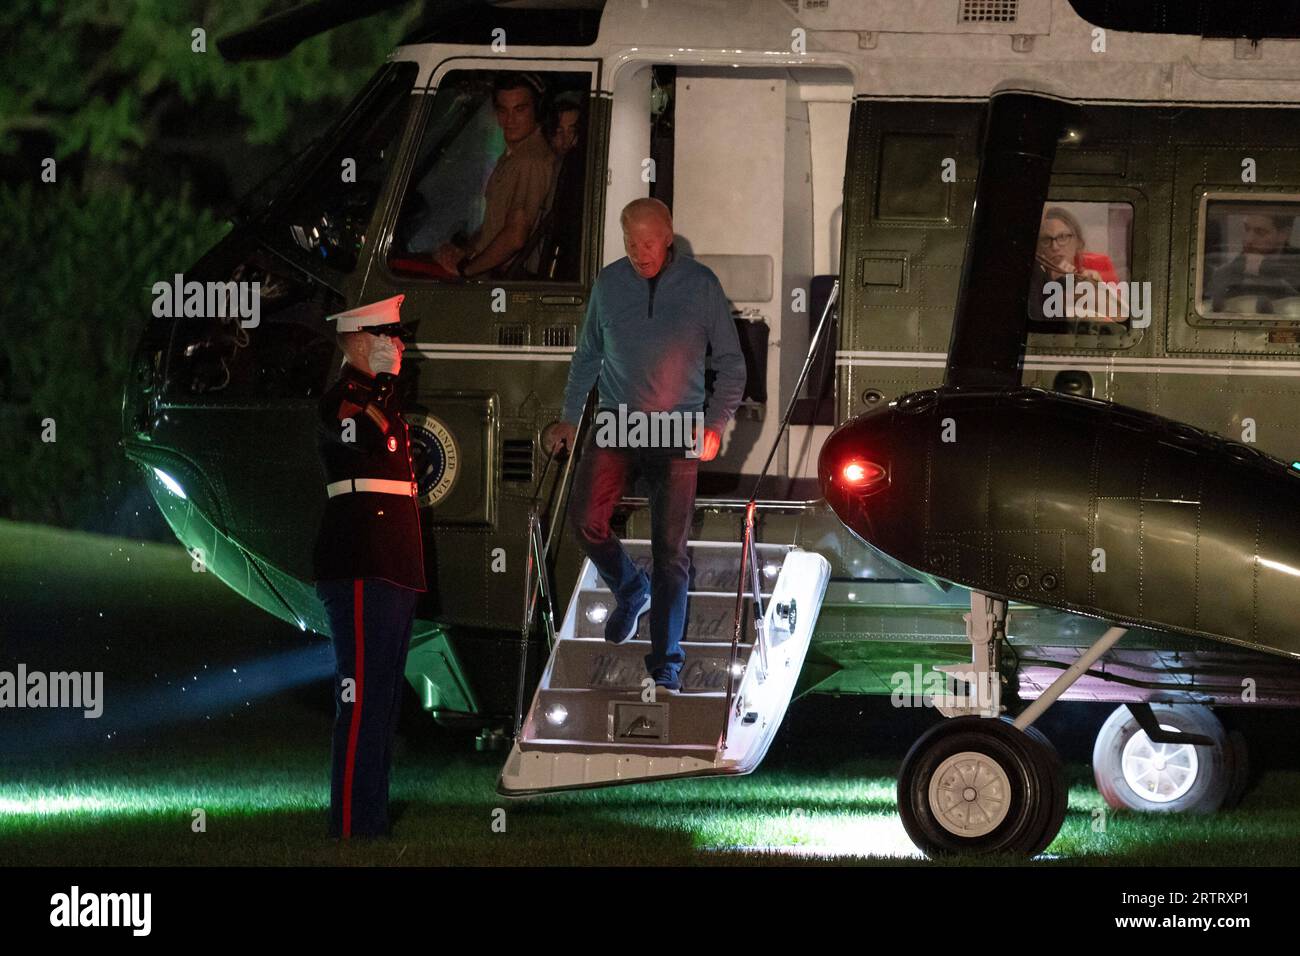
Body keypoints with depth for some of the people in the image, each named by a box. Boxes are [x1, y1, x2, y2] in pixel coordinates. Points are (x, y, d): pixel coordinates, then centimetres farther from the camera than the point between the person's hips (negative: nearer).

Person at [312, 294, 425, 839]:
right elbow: (361, 436, -33)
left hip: (391, 572, 11)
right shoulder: (343, 398, -10)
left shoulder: (379, 397, 22)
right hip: (361, 571, -11)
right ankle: (351, 830, -14)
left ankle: (371, 825, 18)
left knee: (382, 709, 13)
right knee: (362, 705, -13)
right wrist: (379, 385, -23)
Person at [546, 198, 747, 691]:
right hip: (616, 424, 2)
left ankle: (666, 663, 2)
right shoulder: (609, 283, 4)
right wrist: (570, 418, 11)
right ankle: (630, 591, 17)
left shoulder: (701, 284, -2)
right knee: (586, 519, -13)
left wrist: (715, 424, -6)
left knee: (670, 549, -4)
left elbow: (731, 362, 4)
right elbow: (588, 354, 16)